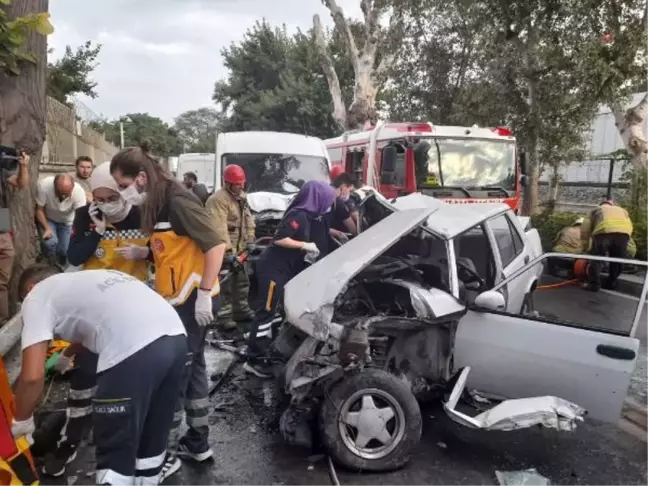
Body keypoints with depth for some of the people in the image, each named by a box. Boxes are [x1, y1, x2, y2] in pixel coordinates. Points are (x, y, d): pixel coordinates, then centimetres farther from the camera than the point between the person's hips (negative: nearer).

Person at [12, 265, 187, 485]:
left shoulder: (37, 296, 15)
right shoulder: (87, 279, 35)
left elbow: (33, 376, 4)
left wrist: (22, 421, 22)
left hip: (135, 350, -8)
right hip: (176, 336, 8)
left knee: (115, 451, 12)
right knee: (153, 435, 27)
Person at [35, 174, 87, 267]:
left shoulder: (79, 192, -33)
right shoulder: (43, 186, -34)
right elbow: (39, 210, -19)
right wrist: (47, 228, -30)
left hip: (67, 222, 1)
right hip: (48, 219, -1)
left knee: (65, 250, -12)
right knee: (51, 242, -26)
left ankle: (60, 268, 23)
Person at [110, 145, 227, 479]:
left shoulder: (178, 202, -18)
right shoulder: (156, 205, 11)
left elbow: (216, 244, -22)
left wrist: (204, 294, -22)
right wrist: (141, 252, 4)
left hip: (193, 301, -10)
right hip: (178, 300, 10)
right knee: (191, 370, 17)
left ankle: (168, 454, 16)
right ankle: (198, 443, 31)